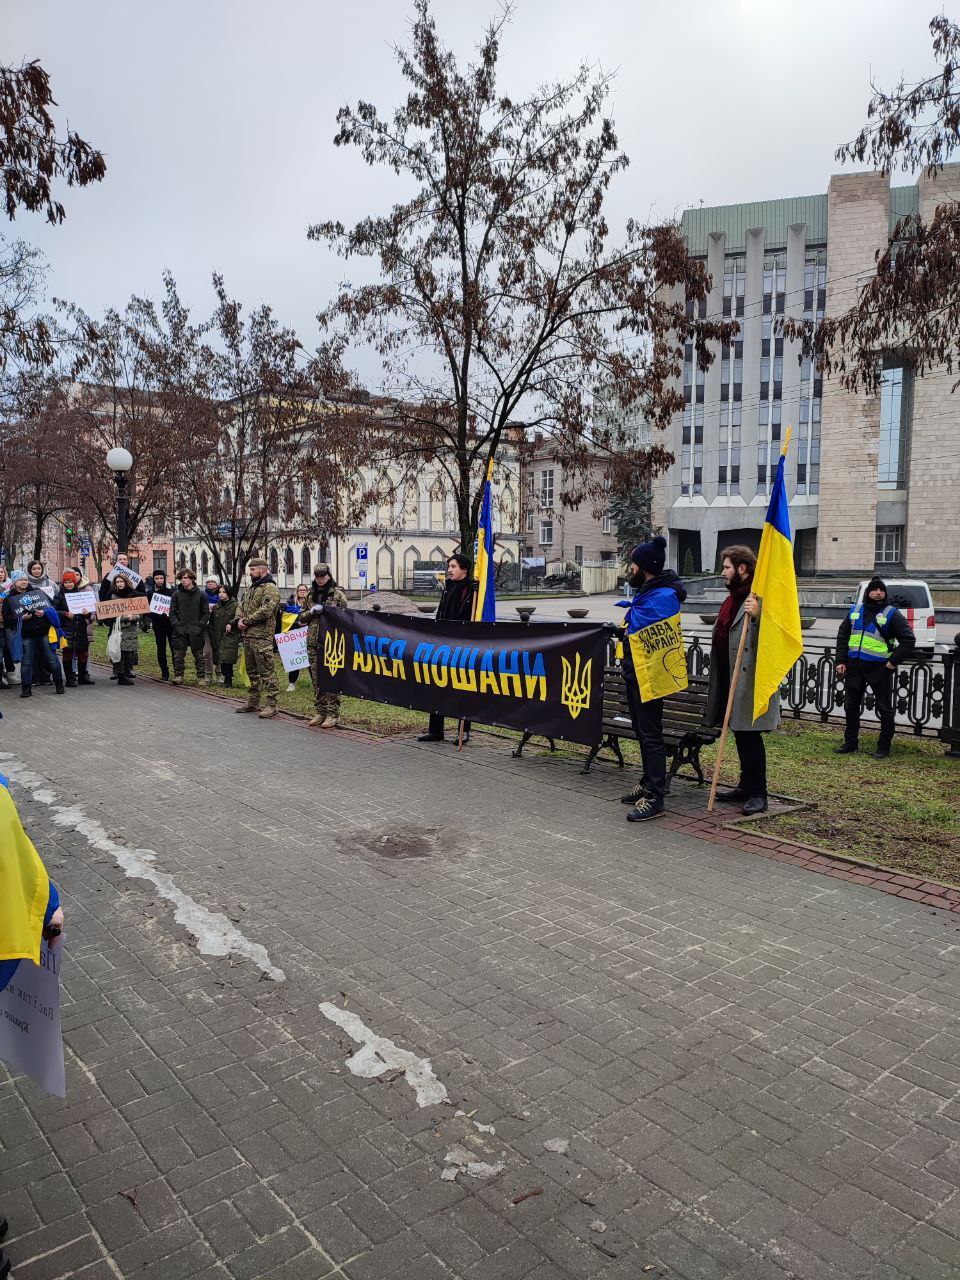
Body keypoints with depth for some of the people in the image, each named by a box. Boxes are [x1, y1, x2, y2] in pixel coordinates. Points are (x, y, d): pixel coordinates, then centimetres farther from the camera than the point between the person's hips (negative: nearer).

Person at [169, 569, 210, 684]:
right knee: (178, 655, 2)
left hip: (196, 631, -1)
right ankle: (178, 676, 11)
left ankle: (201, 677, 11)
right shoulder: (176, 594, 8)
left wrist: (200, 625, -7)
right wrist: (175, 624, -5)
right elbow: (172, 612, 8)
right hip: (180, 630, 2)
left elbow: (206, 613, 4)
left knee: (199, 655, 4)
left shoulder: (201, 594, 3)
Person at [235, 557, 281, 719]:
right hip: (247, 635, 10)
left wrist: (247, 621, -12)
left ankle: (271, 704, -7)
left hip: (262, 636, -10)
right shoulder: (253, 588, 21)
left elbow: (265, 611, -20)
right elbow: (241, 606, 21)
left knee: (267, 671, -9)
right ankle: (253, 701, 26)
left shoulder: (271, 588, -10)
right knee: (251, 670, 16)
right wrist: (240, 619, 0)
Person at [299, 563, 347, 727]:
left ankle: (333, 714, -1)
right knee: (316, 679, 8)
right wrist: (312, 611, -3)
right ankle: (320, 712, 18)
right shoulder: (310, 594, 15)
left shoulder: (338, 594, 1)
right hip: (313, 642, 5)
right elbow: (301, 617, 16)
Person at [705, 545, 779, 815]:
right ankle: (746, 786, 25)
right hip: (729, 679, 9)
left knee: (750, 736, -6)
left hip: (749, 679, -9)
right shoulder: (731, 598, 19)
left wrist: (757, 615, -37)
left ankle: (758, 794, 2)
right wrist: (717, 680, 26)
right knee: (740, 735, 15)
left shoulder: (761, 598, -13)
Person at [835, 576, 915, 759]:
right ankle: (851, 742, 25)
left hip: (879, 668, -4)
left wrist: (893, 662, -11)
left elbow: (908, 640, -6)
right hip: (854, 667, 5)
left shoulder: (892, 614, -4)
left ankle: (884, 746, 14)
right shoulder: (855, 611, 9)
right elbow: (842, 636, 13)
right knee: (851, 706, 12)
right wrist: (841, 661, 4)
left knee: (884, 709, 3)